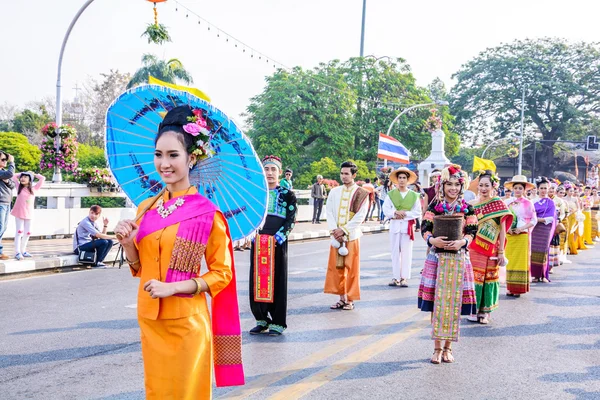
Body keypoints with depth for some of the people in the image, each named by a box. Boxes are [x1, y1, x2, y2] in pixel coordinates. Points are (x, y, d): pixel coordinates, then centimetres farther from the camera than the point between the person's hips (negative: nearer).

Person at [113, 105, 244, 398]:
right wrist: (127, 243, -6)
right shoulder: (146, 208, 5)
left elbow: (222, 273, -9)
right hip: (149, 319, 6)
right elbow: (140, 267, 13)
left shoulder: (206, 212, -12)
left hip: (186, 322, -5)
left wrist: (173, 287, -18)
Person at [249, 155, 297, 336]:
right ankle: (261, 319, 17)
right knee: (257, 279, 4)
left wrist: (277, 238, -14)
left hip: (278, 243, -3)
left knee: (277, 280, 0)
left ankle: (277, 323, 8)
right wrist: (254, 235, -7)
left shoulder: (287, 194, 4)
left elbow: (291, 220, -2)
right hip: (258, 242, 3)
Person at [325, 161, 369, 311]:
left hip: (352, 235, -4)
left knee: (351, 268, 0)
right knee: (336, 267, 5)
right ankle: (342, 298, 15)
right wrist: (334, 230, -10)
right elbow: (329, 211, 3)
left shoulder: (361, 194, -2)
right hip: (336, 235, 4)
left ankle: (350, 300, 8)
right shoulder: (334, 191, 9)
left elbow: (360, 216, -8)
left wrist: (343, 230, -14)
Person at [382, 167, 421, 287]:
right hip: (394, 225, 1)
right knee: (395, 251, 3)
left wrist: (405, 213, -12)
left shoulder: (414, 195, 3)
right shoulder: (391, 194, 6)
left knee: (406, 252, 0)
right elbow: (386, 210, 1)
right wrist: (395, 213, -16)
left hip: (408, 226, -1)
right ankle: (395, 277, 7)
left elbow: (417, 212, 0)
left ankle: (404, 277, 3)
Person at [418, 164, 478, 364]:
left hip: (458, 258, 1)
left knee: (454, 303, 4)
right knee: (437, 302, 1)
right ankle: (437, 348, 11)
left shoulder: (467, 208, 5)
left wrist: (462, 242, -19)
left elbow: (472, 232, 1)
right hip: (436, 257, 0)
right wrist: (433, 240, -21)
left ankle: (448, 347, 17)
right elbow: (425, 228, -1)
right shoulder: (434, 206, 3)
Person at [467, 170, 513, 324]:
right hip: (474, 248, 1)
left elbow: (502, 229, -2)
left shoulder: (498, 204, -2)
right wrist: (465, 244, 2)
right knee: (475, 277, 2)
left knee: (489, 277, 5)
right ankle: (474, 310, 13)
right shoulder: (472, 204, 4)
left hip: (491, 249, -1)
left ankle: (485, 311, 14)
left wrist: (501, 251, -5)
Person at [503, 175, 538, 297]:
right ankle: (510, 288, 8)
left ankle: (518, 288, 4)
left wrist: (521, 228, -12)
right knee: (510, 261, 3)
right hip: (509, 235, 3)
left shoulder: (528, 203, -1)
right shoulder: (507, 202, 7)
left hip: (522, 235, -3)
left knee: (521, 261, 1)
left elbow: (533, 220, -1)